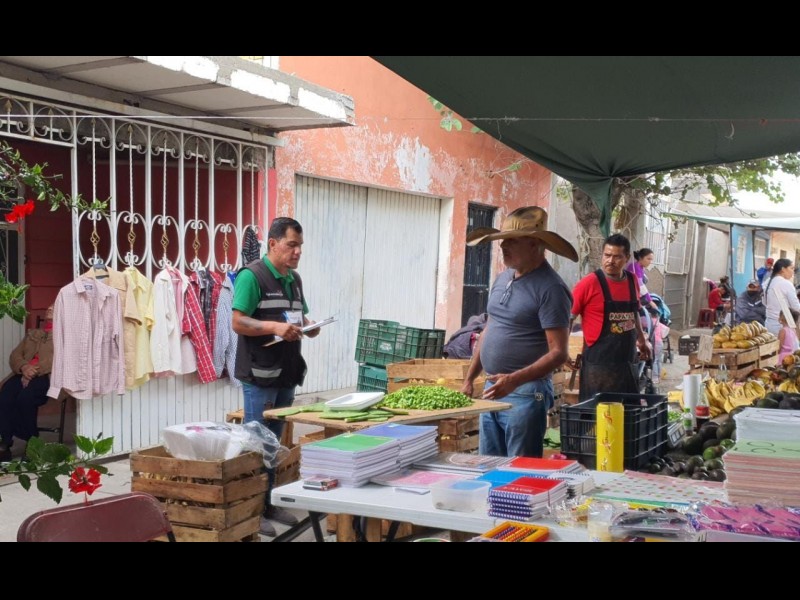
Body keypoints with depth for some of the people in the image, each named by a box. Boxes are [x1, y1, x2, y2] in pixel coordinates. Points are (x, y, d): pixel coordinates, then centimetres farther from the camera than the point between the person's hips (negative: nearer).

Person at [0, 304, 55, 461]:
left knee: (25, 398, -34)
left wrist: (35, 371, -16)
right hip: (24, 374, 5)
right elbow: (15, 355, 19)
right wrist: (24, 367, -5)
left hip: (48, 376, -5)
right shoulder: (32, 334, 32)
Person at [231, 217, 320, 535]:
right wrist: (275, 327, -28)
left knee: (275, 441, 15)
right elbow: (238, 322, -16)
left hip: (287, 373, 8)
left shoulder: (294, 279, 13)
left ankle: (269, 502, 26)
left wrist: (308, 326, -1)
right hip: (260, 374, -8)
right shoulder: (251, 276, -12)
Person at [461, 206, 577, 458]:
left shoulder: (550, 288, -14)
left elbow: (559, 353, -18)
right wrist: (469, 379, 16)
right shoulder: (503, 278, 10)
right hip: (493, 389, 8)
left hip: (525, 393, -8)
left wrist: (515, 380, -29)